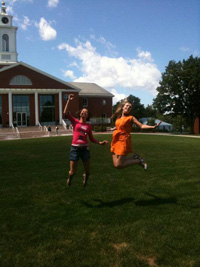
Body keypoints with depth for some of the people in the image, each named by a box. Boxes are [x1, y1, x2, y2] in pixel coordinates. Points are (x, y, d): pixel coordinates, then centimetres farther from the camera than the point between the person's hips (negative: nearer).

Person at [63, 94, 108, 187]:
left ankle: (85, 180, 42)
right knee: (73, 171, 1)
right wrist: (69, 100, -14)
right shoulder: (75, 122, 2)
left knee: (88, 171, 7)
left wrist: (100, 143, -1)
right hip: (75, 148, -2)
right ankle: (69, 180, 38)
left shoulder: (89, 125, 8)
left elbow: (91, 139, 12)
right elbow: (65, 112, -11)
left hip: (85, 148, 2)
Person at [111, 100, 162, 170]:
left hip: (123, 141, -6)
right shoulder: (119, 117, 11)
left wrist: (153, 126, -27)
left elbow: (141, 126, -13)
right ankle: (134, 157, 23)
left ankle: (139, 161, 10)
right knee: (115, 164, 7)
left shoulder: (130, 118, -5)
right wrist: (113, 128, 49)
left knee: (118, 165, -8)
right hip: (116, 141, 7)